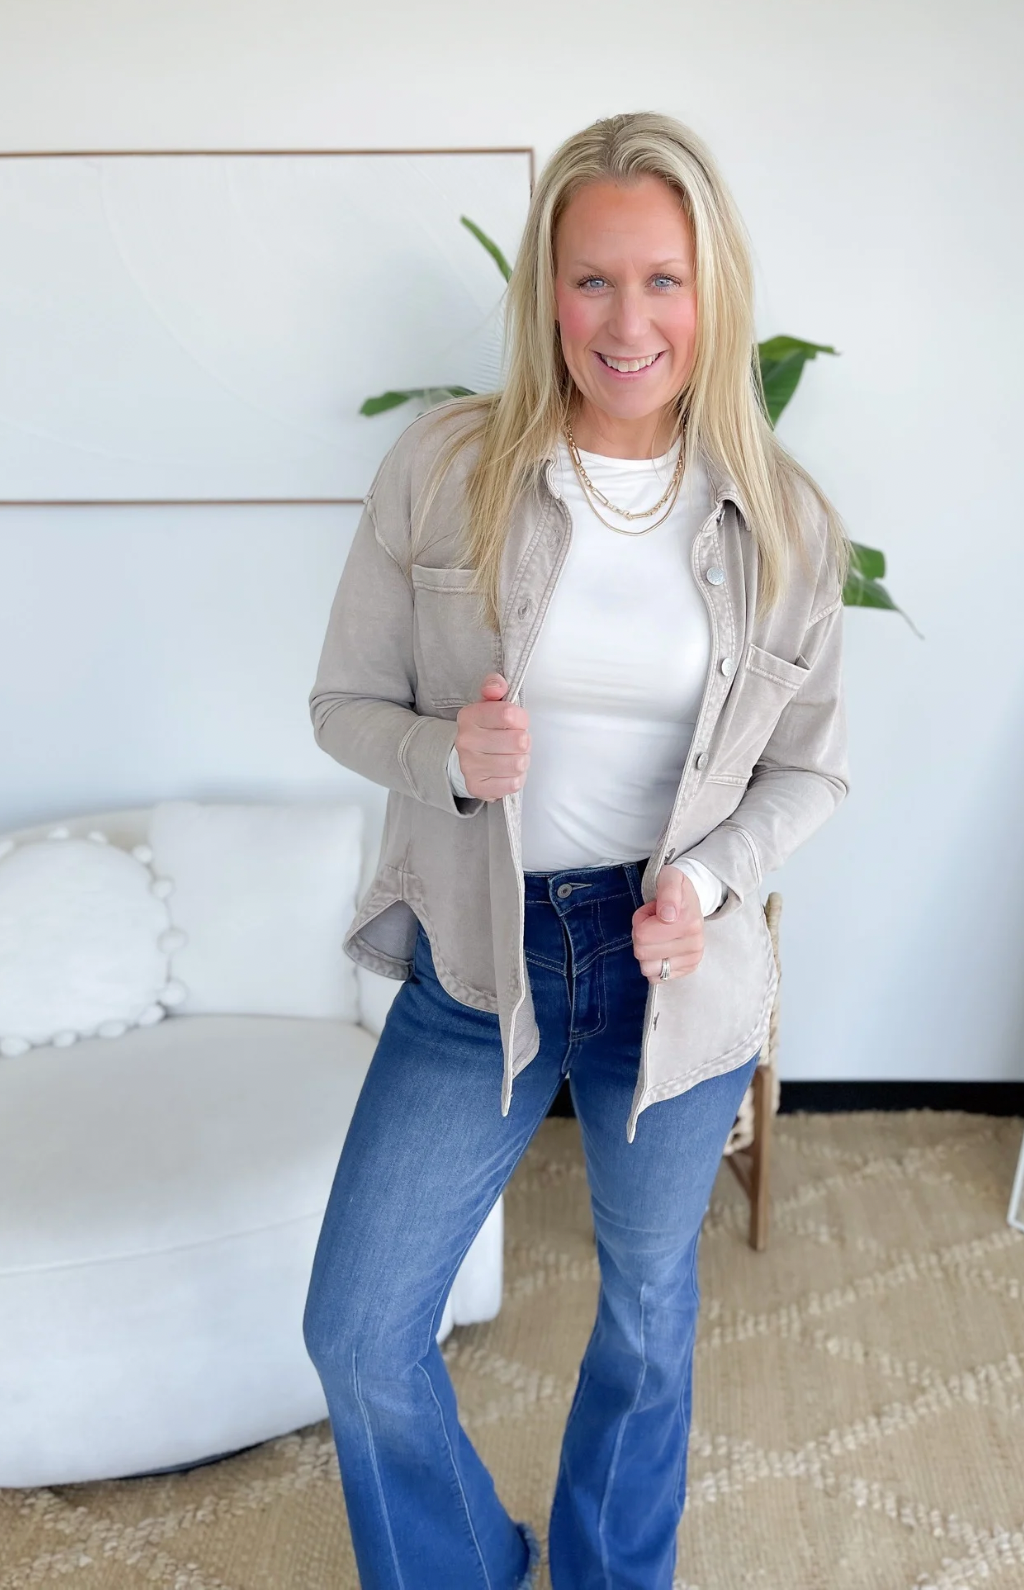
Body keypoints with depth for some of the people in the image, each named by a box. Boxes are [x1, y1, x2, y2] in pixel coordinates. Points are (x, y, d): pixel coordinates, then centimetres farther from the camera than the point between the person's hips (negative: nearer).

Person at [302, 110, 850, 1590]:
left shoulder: (787, 520, -7)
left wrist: (707, 876, -16)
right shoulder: (444, 468, -10)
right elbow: (345, 701, -2)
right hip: (479, 956, 0)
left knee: (649, 1307, 21)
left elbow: (810, 767, 3)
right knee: (358, 1334, 6)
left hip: (681, 968, 1)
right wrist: (448, 755, -23)